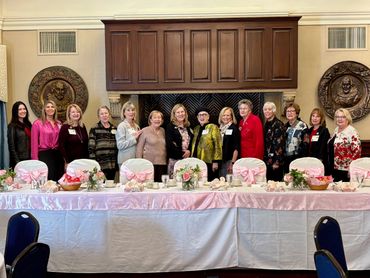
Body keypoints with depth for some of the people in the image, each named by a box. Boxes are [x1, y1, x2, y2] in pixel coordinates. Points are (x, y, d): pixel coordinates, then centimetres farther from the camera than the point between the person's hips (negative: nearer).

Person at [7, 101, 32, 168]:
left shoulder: (28, 124, 12)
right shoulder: (12, 126, -6)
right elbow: (11, 146, -10)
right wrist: (17, 162, -15)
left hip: (29, 159, 6)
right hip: (19, 160, -6)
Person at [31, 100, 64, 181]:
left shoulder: (58, 124, 12)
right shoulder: (37, 123, -3)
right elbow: (34, 143, -6)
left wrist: (63, 156, 8)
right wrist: (35, 160, -10)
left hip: (57, 154, 5)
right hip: (44, 155, -5)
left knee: (58, 179, 7)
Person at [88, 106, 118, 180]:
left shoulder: (114, 128, 13)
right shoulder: (94, 129, -1)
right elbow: (91, 148, -5)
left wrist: (117, 162, 12)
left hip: (113, 165, 4)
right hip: (101, 165, -4)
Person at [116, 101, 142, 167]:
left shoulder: (136, 126, 11)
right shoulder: (121, 126, -7)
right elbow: (120, 145, -15)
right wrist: (134, 138, -15)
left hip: (135, 159, 6)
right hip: (125, 160, -6)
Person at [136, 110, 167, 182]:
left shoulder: (163, 130, 12)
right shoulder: (145, 131, -2)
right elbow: (139, 148, -2)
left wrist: (167, 160, 12)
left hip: (162, 163, 5)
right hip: (149, 163, -4)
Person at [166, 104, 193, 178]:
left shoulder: (188, 126, 16)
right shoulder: (170, 126, -1)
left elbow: (191, 141, 16)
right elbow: (169, 144, -10)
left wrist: (189, 151, -3)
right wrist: (181, 153, -13)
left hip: (187, 159, 5)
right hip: (175, 160, -5)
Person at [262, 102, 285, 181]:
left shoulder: (278, 124, -11)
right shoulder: (266, 124, 13)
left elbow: (280, 144, -16)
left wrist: (277, 162, -18)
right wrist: (264, 159, 12)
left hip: (275, 161, -8)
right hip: (267, 161, 8)